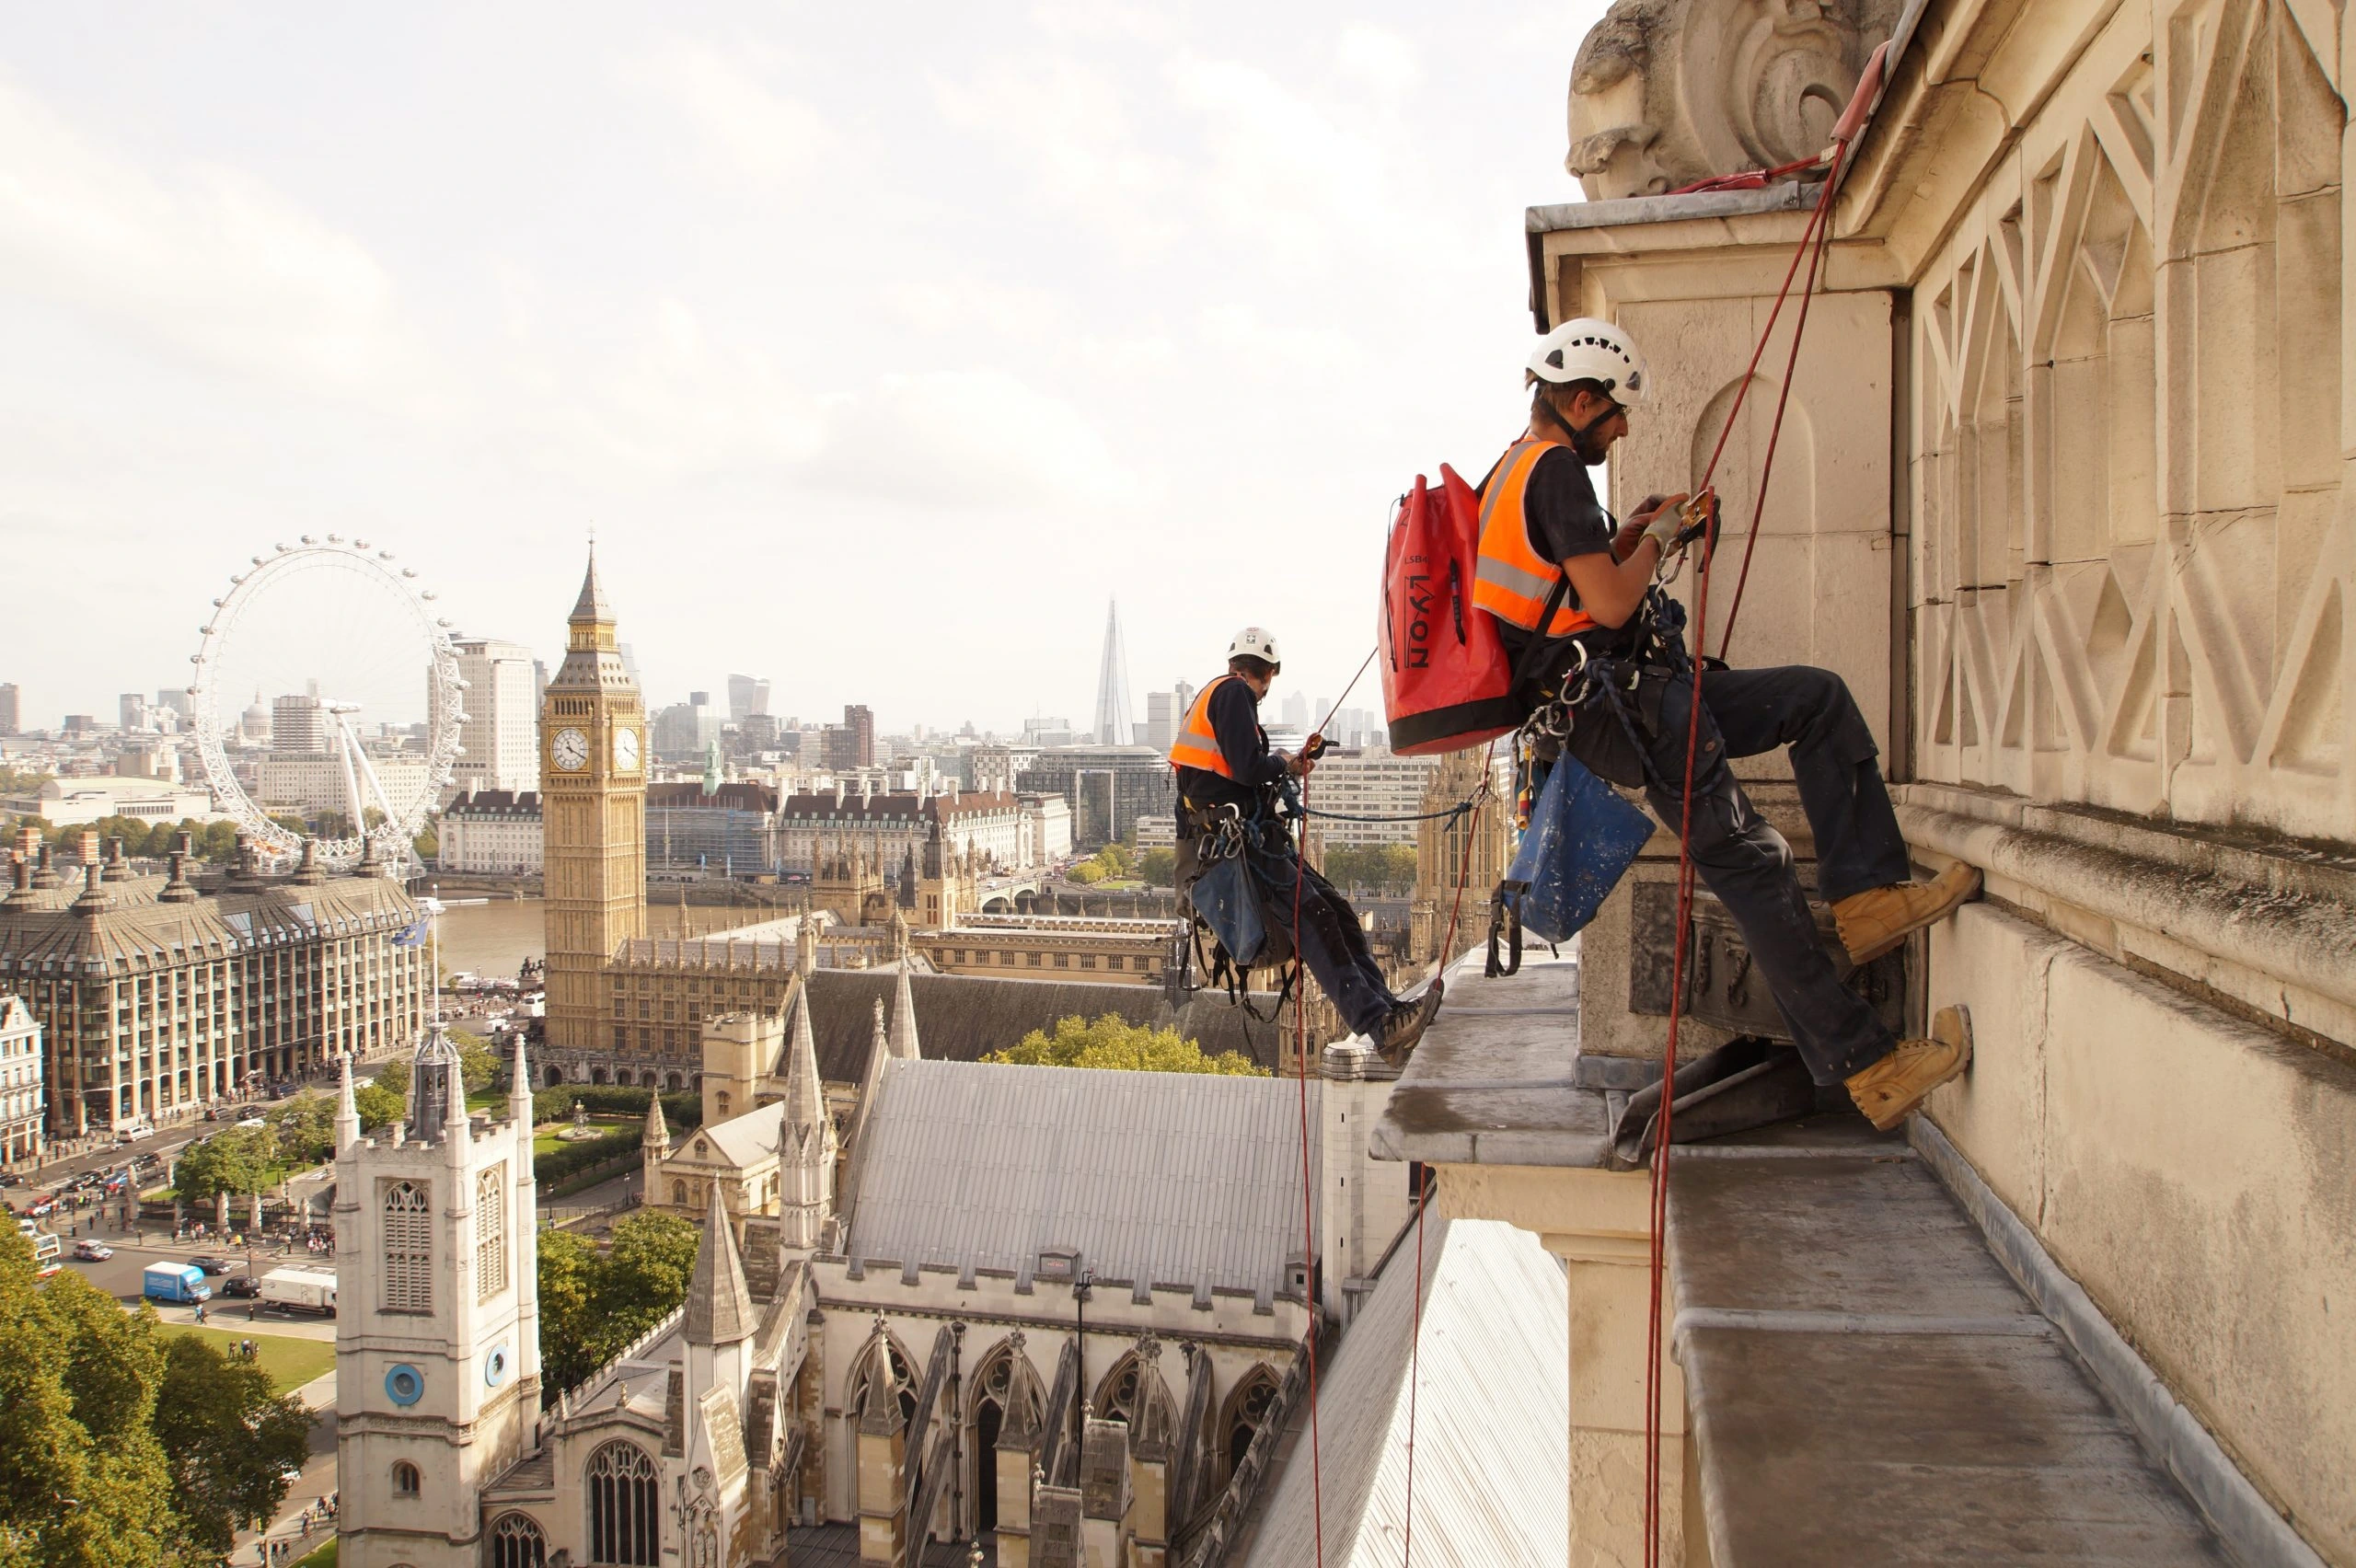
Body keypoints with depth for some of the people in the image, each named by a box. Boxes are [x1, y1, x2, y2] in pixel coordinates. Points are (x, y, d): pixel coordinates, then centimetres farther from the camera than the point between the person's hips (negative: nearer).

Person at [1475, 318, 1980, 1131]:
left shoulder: (1515, 470, 18)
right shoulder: (1554, 469, -14)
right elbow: (1612, 605, -21)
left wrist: (1627, 536, 14)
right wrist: (1655, 537, -3)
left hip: (1621, 700, 11)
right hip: (1630, 710, -11)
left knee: (1820, 697, 12)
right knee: (1753, 868, -10)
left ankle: (1864, 891, 3)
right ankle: (1866, 1064, -5)